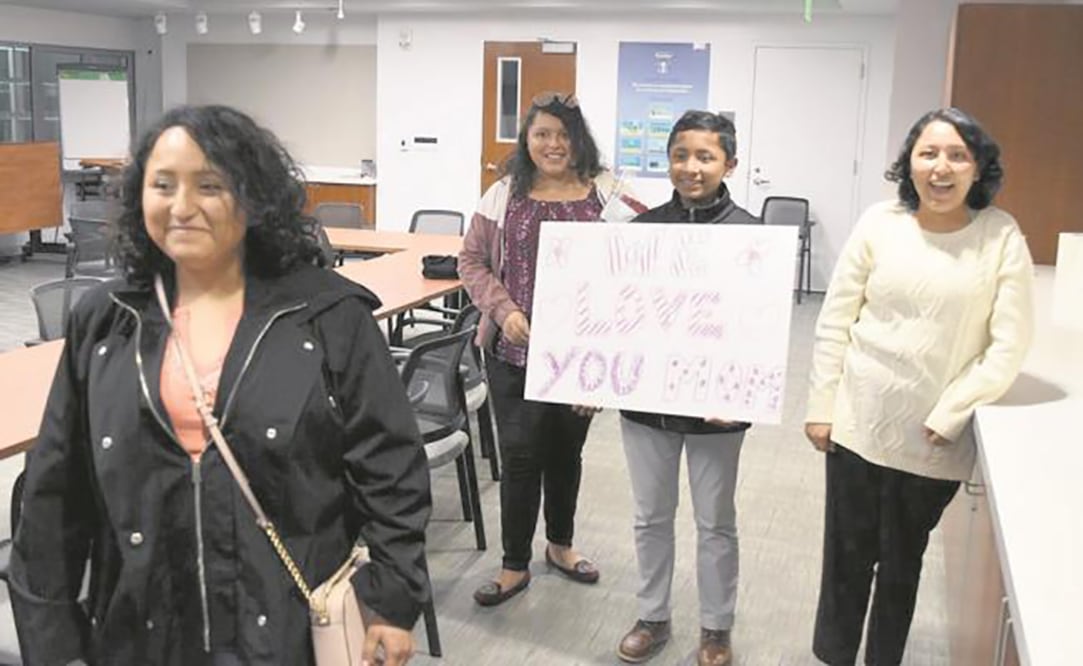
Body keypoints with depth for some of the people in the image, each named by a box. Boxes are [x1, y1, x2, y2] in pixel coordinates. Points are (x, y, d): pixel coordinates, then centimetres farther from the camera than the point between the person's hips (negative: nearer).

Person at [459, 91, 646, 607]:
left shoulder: (605, 198, -2)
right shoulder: (505, 196, 0)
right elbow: (471, 261, 3)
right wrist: (504, 310, -13)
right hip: (515, 351, 0)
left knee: (566, 451, 16)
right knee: (520, 456, 1)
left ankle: (560, 544, 38)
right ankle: (515, 565, 17)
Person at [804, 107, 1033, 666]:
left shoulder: (1002, 237, -7)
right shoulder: (879, 223, -5)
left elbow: (1009, 347, -9)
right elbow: (834, 321, -1)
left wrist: (946, 417, -12)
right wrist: (820, 407, -2)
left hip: (936, 439, 0)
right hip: (858, 423, 1)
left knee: (902, 561, 16)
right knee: (847, 554, 12)